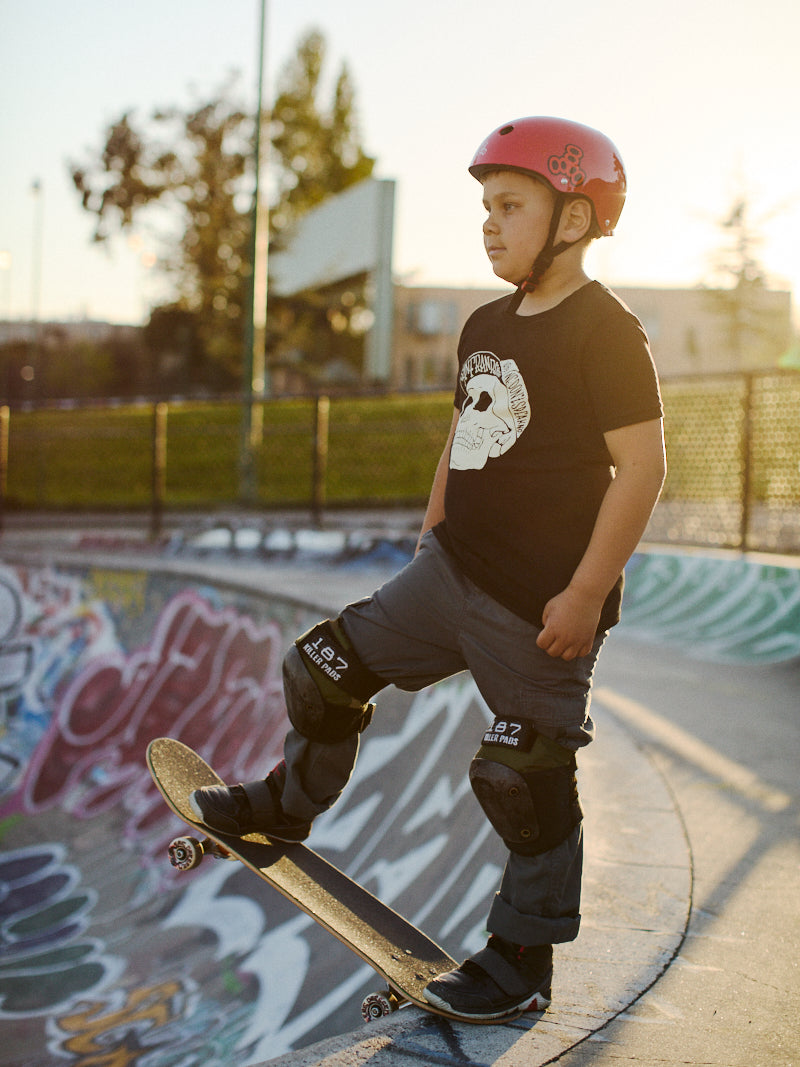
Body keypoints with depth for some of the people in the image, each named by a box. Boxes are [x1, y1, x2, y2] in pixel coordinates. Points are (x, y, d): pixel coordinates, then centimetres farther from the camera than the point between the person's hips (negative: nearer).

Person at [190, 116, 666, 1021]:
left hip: (539, 604, -8)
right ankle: (287, 809, 36)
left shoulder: (604, 331, -16)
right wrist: (433, 533, 19)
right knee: (329, 668, 13)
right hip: (454, 572, 8)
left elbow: (642, 465, -19)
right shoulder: (487, 327, 10)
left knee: (526, 778, 2)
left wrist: (585, 596, -21)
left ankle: (523, 960, 18)